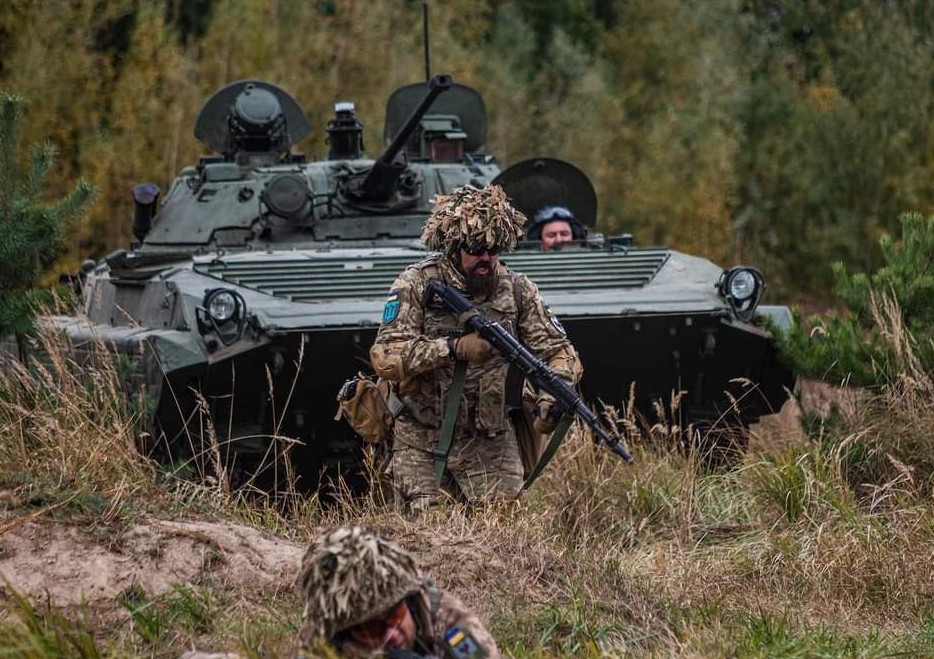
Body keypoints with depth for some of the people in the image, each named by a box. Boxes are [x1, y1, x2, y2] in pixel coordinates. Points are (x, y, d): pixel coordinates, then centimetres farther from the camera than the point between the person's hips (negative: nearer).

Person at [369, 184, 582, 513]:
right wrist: (453, 348, -30)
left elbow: (558, 351, 2)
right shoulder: (416, 285, -8)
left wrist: (551, 398, -20)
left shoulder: (516, 289, 1)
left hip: (490, 446, 2)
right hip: (421, 445, -2)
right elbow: (385, 356, -18)